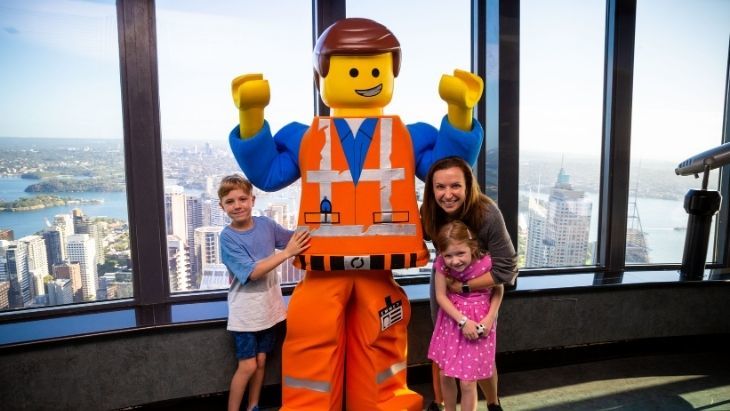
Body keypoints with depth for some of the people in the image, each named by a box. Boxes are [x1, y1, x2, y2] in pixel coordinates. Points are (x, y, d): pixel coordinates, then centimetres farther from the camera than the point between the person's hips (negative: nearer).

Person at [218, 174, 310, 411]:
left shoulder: (265, 224, -4)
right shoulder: (228, 237, -16)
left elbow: (293, 239, 11)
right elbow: (253, 272, -23)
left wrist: (307, 235, -10)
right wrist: (287, 253, -28)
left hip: (267, 307, 4)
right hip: (245, 311, -4)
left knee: (261, 361, 15)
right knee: (247, 366, -2)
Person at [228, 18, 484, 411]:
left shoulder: (409, 137, 8)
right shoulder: (303, 138, 8)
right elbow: (266, 173, 4)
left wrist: (459, 115, -9)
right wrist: (252, 120, -6)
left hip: (379, 272, 1)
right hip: (323, 273, 0)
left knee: (381, 375, 15)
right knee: (313, 357, 7)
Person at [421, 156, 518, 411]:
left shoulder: (488, 214, -34)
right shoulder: (429, 212, -22)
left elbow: (506, 270, -30)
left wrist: (464, 286, -29)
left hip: (481, 285, -3)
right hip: (444, 280, 3)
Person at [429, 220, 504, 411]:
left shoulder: (486, 262, -22)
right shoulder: (442, 264, -16)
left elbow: (499, 290, -5)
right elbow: (441, 296, -10)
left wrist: (490, 318, -13)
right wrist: (463, 321, -19)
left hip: (478, 323, -3)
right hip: (451, 321, 3)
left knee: (468, 382, 1)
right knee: (445, 375, 14)